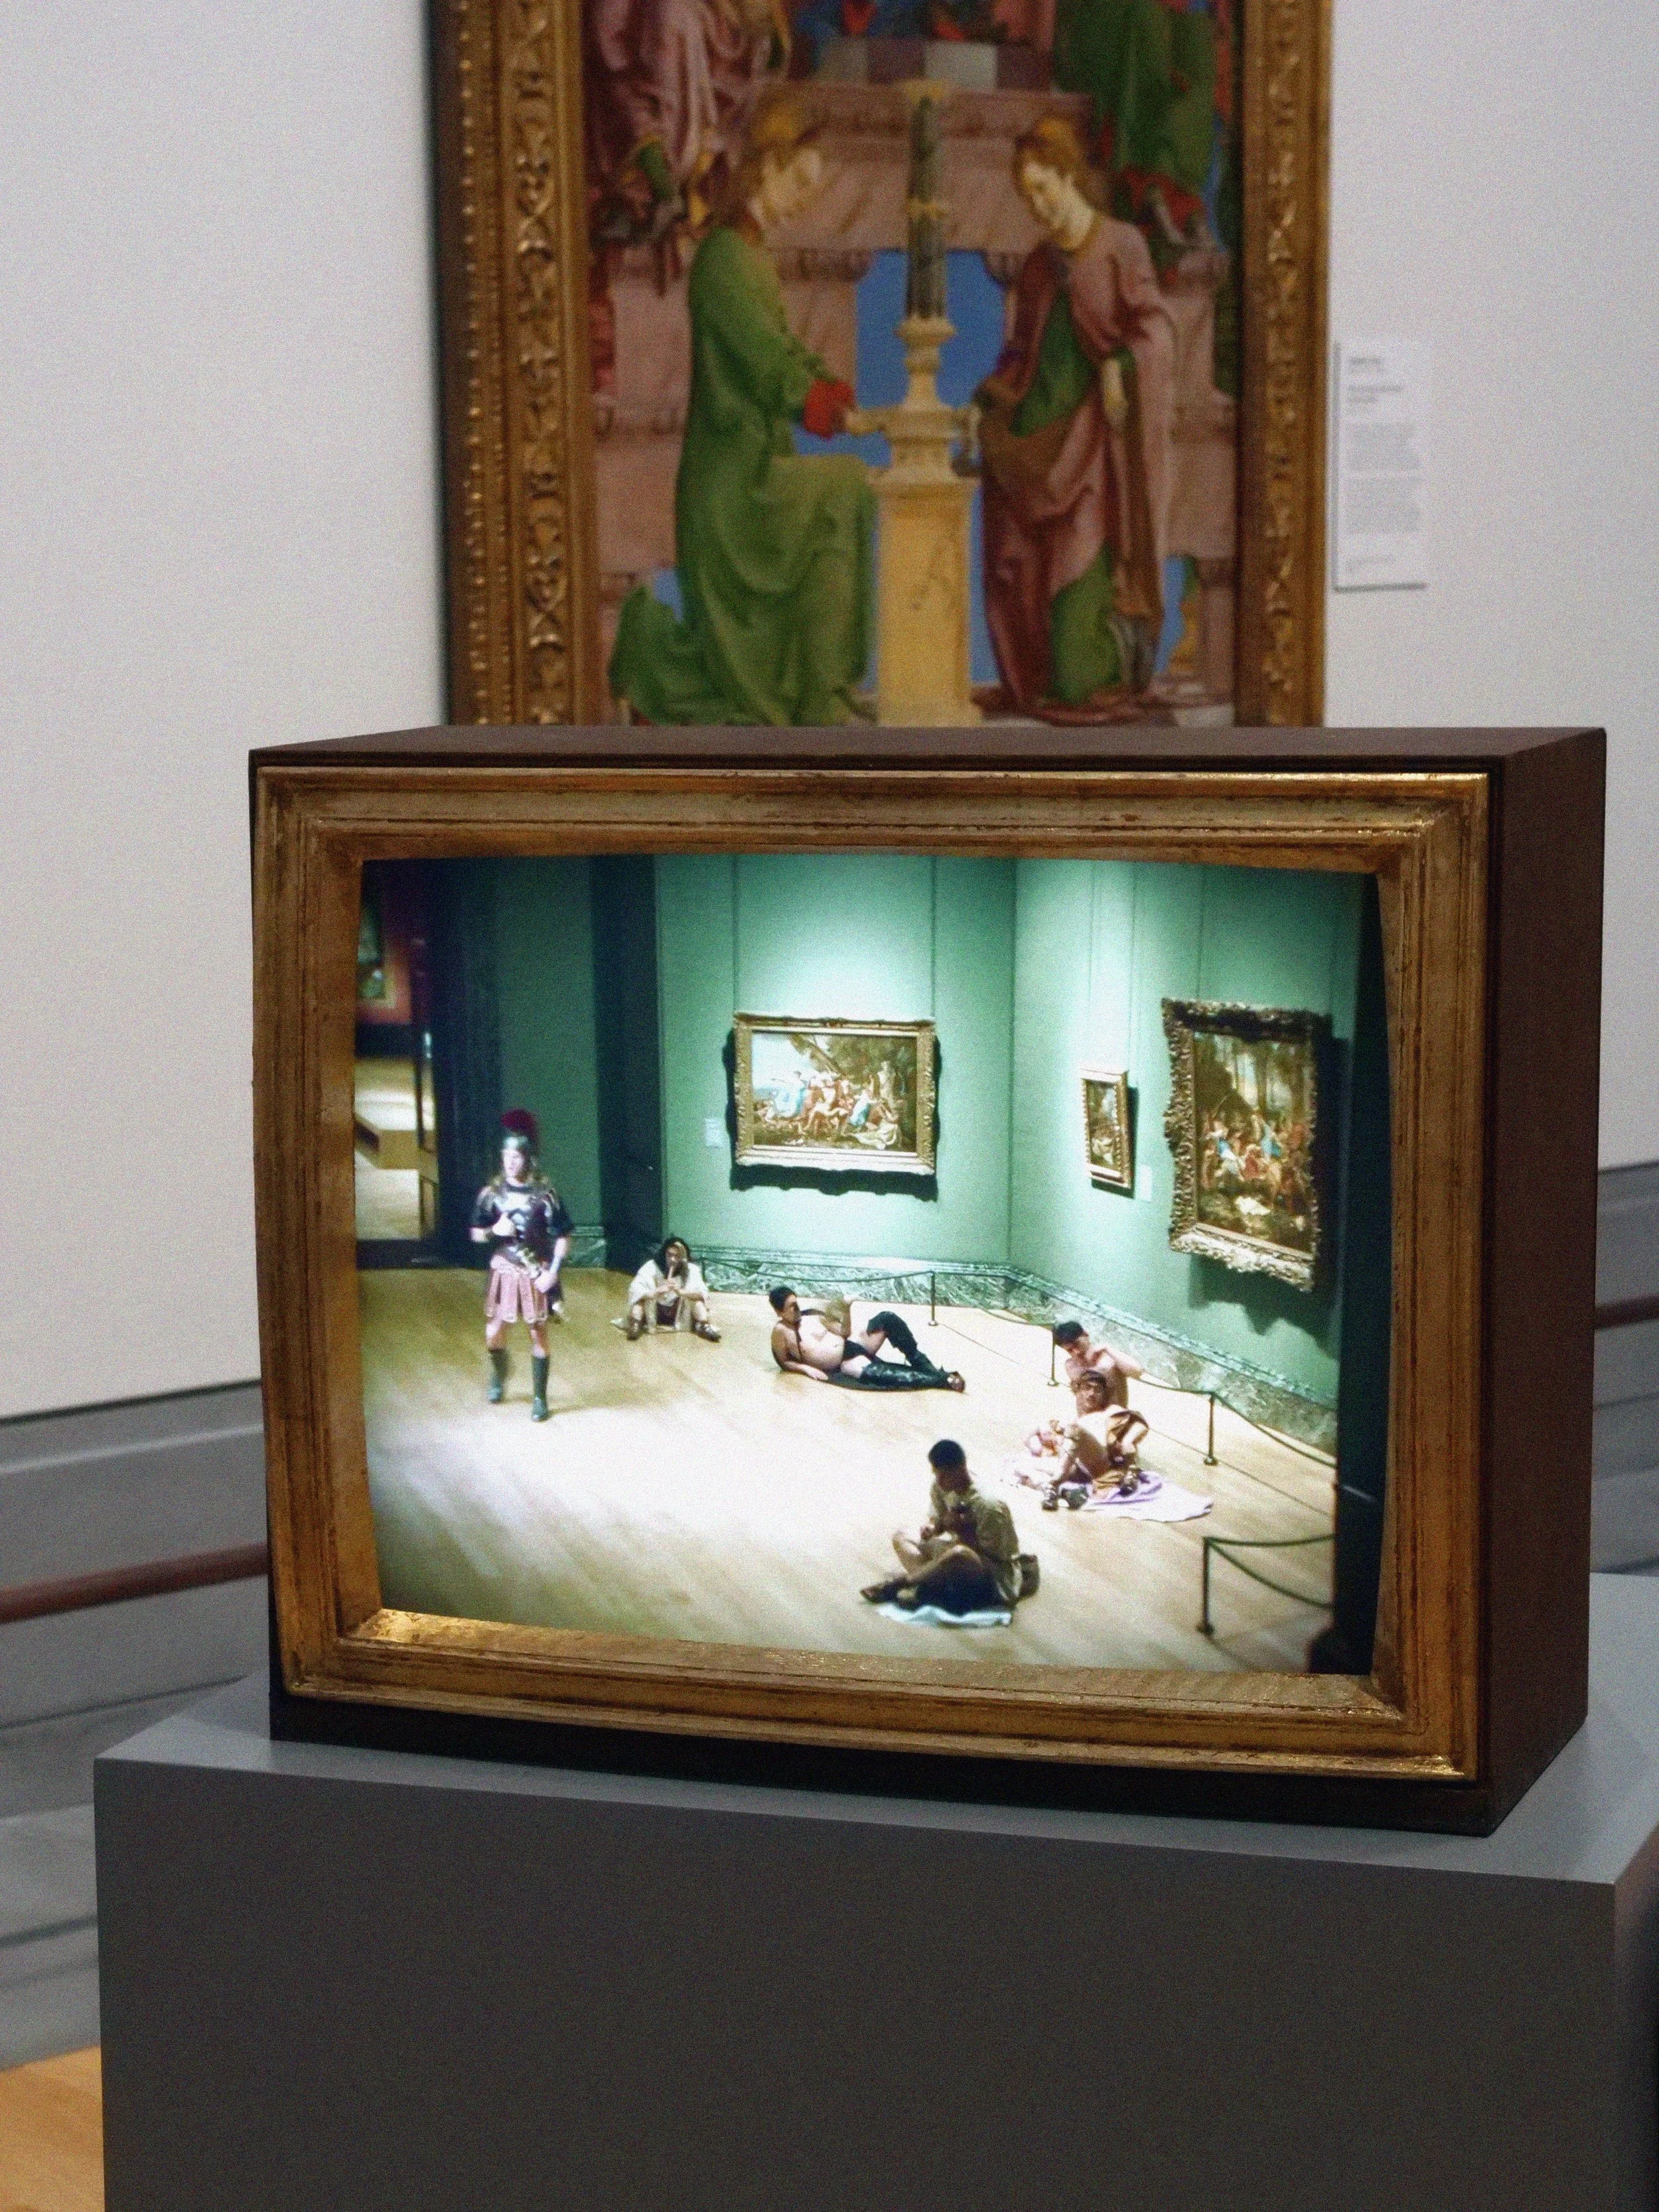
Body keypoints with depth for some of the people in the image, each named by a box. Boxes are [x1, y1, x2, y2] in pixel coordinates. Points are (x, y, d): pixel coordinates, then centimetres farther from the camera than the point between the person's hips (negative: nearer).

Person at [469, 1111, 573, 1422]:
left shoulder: (544, 1194, -9)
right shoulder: (492, 1193, -1)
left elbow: (562, 1237, -7)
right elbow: (476, 1235, 5)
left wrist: (553, 1271, -16)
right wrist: (495, 1230, -16)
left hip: (535, 1273, -2)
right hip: (503, 1270, 3)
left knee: (537, 1333, 3)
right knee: (494, 1333, 6)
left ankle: (539, 1398, 14)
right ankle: (499, 1379, 37)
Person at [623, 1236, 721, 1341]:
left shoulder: (691, 1269, -11)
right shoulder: (652, 1267, -13)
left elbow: (702, 1293, -24)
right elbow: (634, 1289, -24)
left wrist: (681, 1292, -43)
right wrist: (654, 1293, -45)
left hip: (679, 1316, 0)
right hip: (654, 1315, 0)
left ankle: (704, 1326, -35)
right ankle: (635, 1325, -42)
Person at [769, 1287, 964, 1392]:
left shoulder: (812, 1315, 12)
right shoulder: (781, 1331, -5)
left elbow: (845, 1333, 15)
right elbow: (784, 1362, -1)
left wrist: (845, 1310, -1)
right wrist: (806, 1368, -16)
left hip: (851, 1344, 7)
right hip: (844, 1363, -7)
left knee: (887, 1319, -17)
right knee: (872, 1374, -38)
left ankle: (925, 1367, -12)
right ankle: (942, 1379, -36)